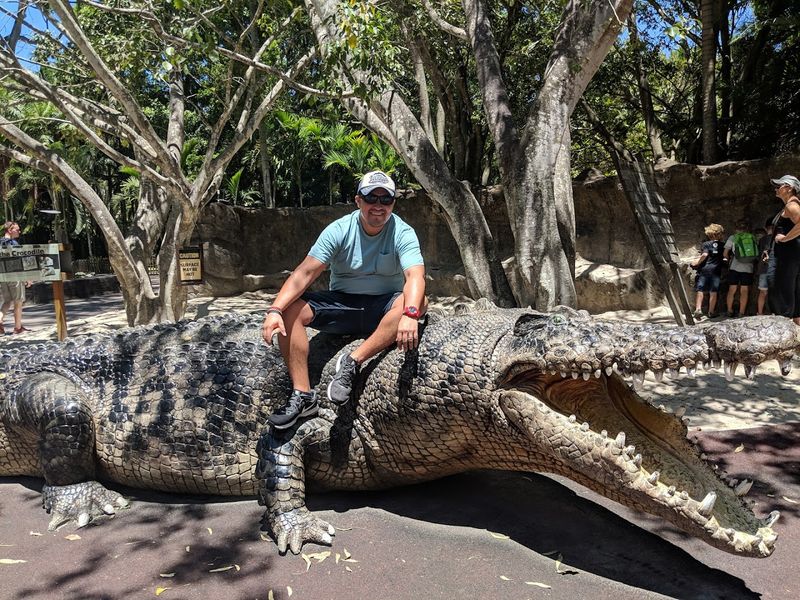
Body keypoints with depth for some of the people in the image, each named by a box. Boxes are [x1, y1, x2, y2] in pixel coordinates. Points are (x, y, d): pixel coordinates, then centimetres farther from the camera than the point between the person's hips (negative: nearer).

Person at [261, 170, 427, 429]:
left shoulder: (403, 233, -11)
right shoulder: (339, 230, -9)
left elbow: (415, 276, -28)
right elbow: (306, 272, -17)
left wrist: (410, 314, -49)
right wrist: (275, 309, -32)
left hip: (383, 308, -1)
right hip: (340, 304, 1)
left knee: (418, 301, -32)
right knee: (289, 308, -21)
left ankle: (352, 362, -31)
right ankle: (303, 395, -20)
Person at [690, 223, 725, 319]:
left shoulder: (706, 244, 1)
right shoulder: (722, 245, 10)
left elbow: (704, 255, -12)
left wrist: (696, 263, -4)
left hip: (704, 269, -2)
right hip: (716, 270, 2)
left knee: (700, 290, -1)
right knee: (713, 292, 6)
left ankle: (698, 309, -15)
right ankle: (711, 312, 9)